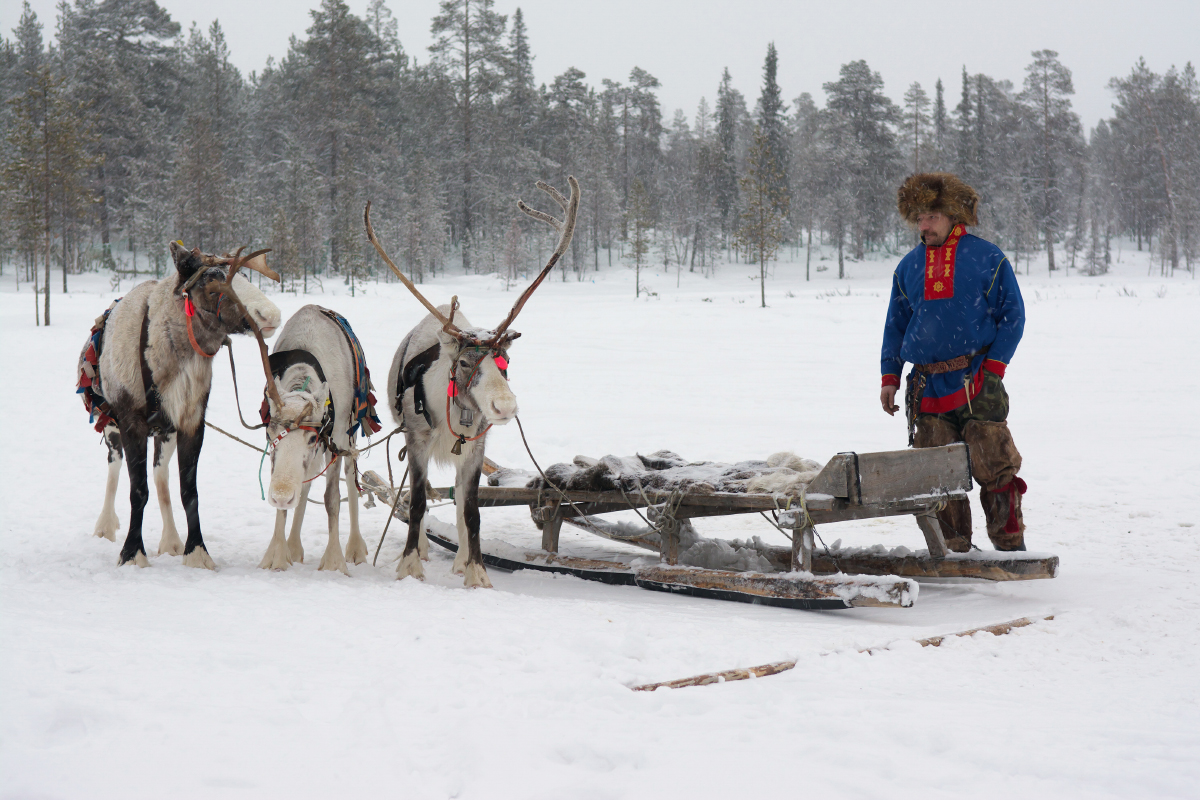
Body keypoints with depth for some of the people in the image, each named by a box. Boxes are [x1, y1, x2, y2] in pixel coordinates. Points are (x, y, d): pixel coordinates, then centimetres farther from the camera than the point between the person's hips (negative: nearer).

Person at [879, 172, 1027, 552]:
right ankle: (954, 549, 11)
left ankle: (1010, 543, 5)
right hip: (927, 389, 3)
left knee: (994, 467, -6)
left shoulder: (988, 258, 3)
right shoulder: (908, 267, 14)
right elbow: (895, 325, 20)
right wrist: (890, 377, 12)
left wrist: (993, 368, -6)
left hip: (977, 383, -3)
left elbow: (1012, 315, 3)